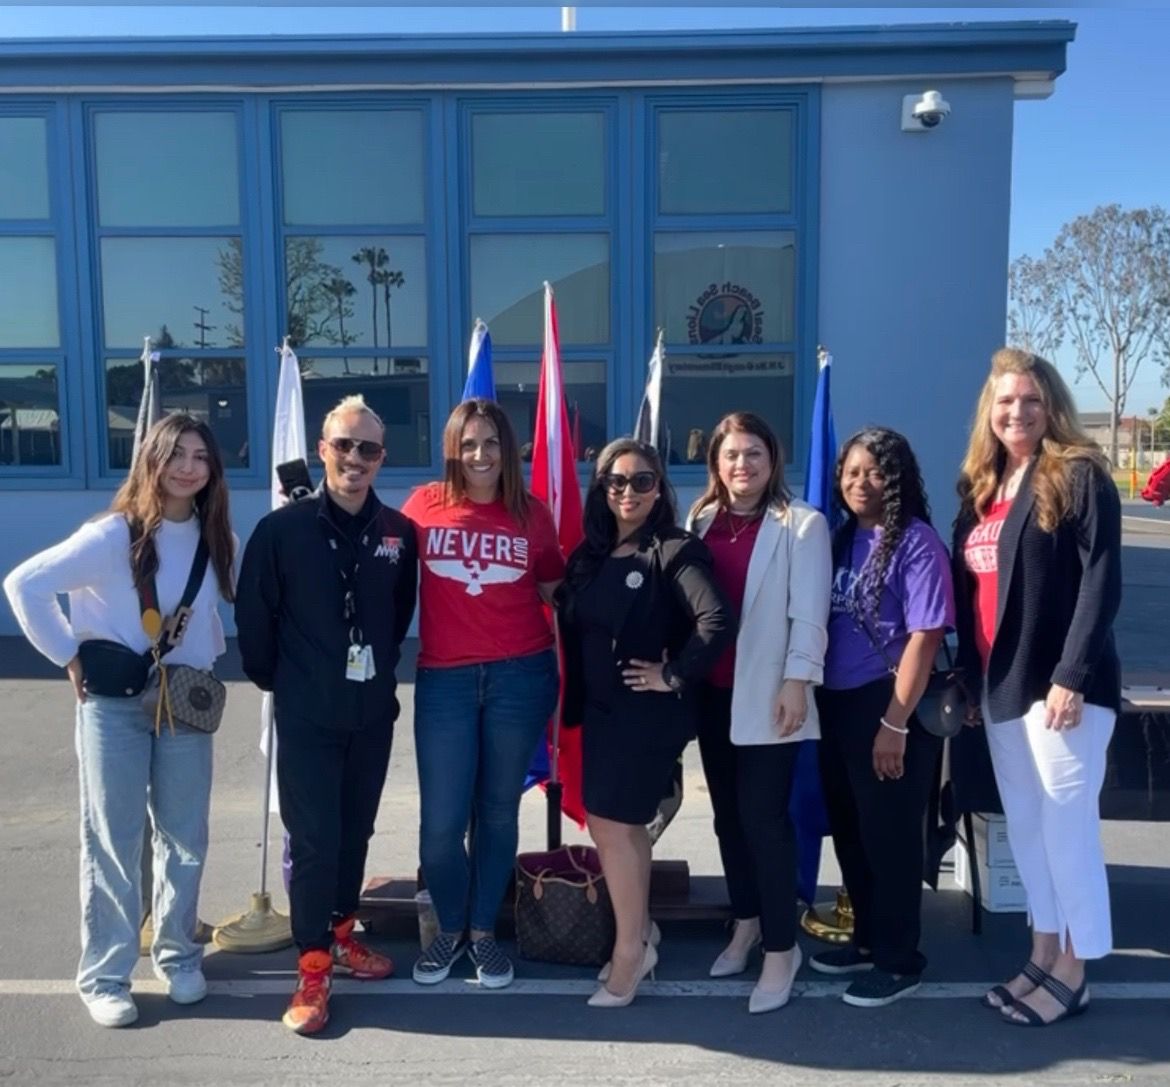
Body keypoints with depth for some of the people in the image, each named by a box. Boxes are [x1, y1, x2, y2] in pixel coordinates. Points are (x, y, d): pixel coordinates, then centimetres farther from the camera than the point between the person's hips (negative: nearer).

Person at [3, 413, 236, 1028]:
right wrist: (70, 657, -12)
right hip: (113, 706, -4)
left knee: (185, 838, 11)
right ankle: (104, 976, 18)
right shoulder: (112, 535, -15)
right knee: (112, 842, 4)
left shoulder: (211, 537, 2)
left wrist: (209, 661, 4)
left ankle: (176, 953, 29)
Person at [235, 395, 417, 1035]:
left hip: (373, 711, 4)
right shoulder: (282, 528, -9)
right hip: (306, 715, -3)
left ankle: (341, 936, 35)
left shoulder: (397, 532, 0)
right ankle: (312, 970, 12)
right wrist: (274, 680, 4)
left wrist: (380, 669, 12)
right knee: (312, 840, -1)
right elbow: (253, 617, -3)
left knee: (355, 832, 16)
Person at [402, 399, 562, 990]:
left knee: (499, 810, 11)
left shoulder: (532, 514, 2)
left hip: (520, 675, 1)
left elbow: (553, 592, 12)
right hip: (443, 679, 0)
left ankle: (484, 931, 30)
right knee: (441, 821, 1)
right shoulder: (424, 505, 0)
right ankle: (449, 929, 28)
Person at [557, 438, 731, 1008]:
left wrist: (674, 675, -18)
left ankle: (629, 951, 13)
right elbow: (571, 625, 16)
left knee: (612, 824, -4)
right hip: (600, 708, 7)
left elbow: (716, 621, -26)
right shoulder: (590, 553, 8)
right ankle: (640, 934, 31)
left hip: (648, 711, -7)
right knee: (625, 825, 15)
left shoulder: (675, 550, -13)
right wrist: (574, 700, 8)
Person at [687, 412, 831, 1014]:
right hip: (712, 692, 6)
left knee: (763, 815, -5)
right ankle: (746, 924, 31)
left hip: (767, 693, -5)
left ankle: (781, 947, 9)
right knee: (728, 813, 14)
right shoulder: (701, 522, 11)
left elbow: (808, 613, -10)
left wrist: (796, 682, -16)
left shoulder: (802, 524, -4)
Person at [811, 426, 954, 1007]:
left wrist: (895, 723, -18)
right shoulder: (842, 537, 9)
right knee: (849, 830, 17)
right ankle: (867, 939, 35)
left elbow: (925, 635, -16)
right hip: (837, 705, 7)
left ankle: (899, 960, 22)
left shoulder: (917, 542, -11)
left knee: (889, 835, 5)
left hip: (889, 708, -7)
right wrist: (815, 697, 10)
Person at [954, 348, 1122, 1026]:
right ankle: (1043, 955, 28)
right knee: (1024, 826, 14)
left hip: (1062, 684, -7)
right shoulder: (980, 487, 13)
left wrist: (1071, 678, -19)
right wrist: (967, 677, 13)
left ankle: (1073, 971, 16)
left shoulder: (1080, 477, -7)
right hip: (1001, 687, 7)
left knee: (1067, 826, 1)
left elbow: (1102, 584, -14)